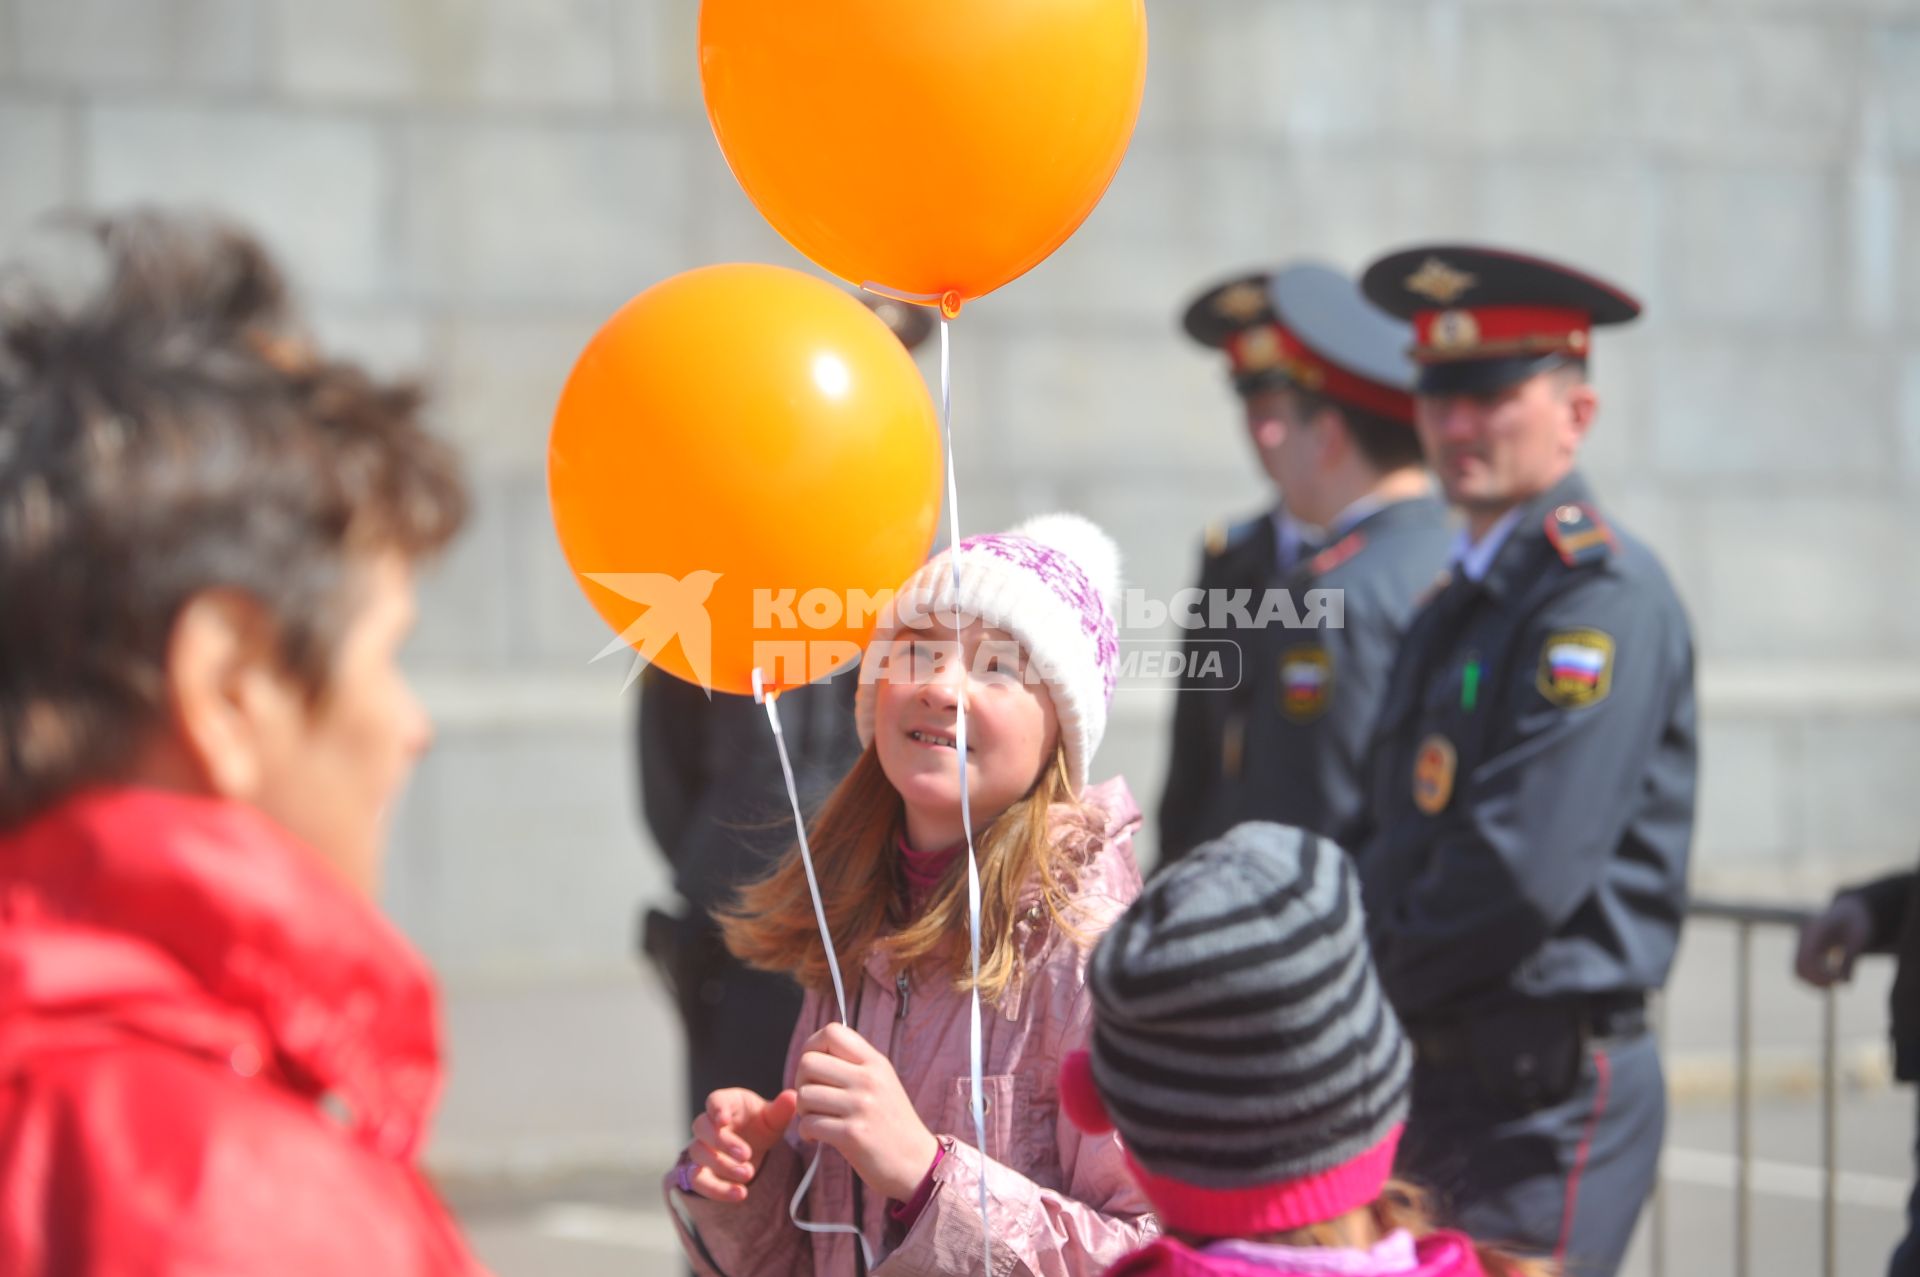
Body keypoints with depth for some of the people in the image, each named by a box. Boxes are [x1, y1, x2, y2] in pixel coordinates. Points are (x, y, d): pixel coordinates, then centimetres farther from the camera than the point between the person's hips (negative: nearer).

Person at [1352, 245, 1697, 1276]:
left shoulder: (1603, 593, -13)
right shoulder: (1457, 602, 16)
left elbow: (1527, 869, -21)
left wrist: (1373, 994, -9)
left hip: (1549, 1086, -9)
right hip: (1435, 1075, 9)